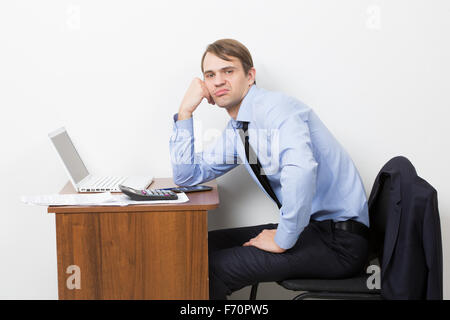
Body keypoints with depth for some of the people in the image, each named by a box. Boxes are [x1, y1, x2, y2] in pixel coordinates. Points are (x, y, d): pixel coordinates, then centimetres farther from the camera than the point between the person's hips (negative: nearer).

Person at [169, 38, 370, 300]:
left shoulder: (275, 107, -17)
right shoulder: (236, 132, 13)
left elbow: (300, 169, -34)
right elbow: (187, 175, 17)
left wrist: (283, 241, -24)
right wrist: (186, 111, 7)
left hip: (339, 239, -9)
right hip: (310, 226, 9)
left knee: (214, 268, -14)